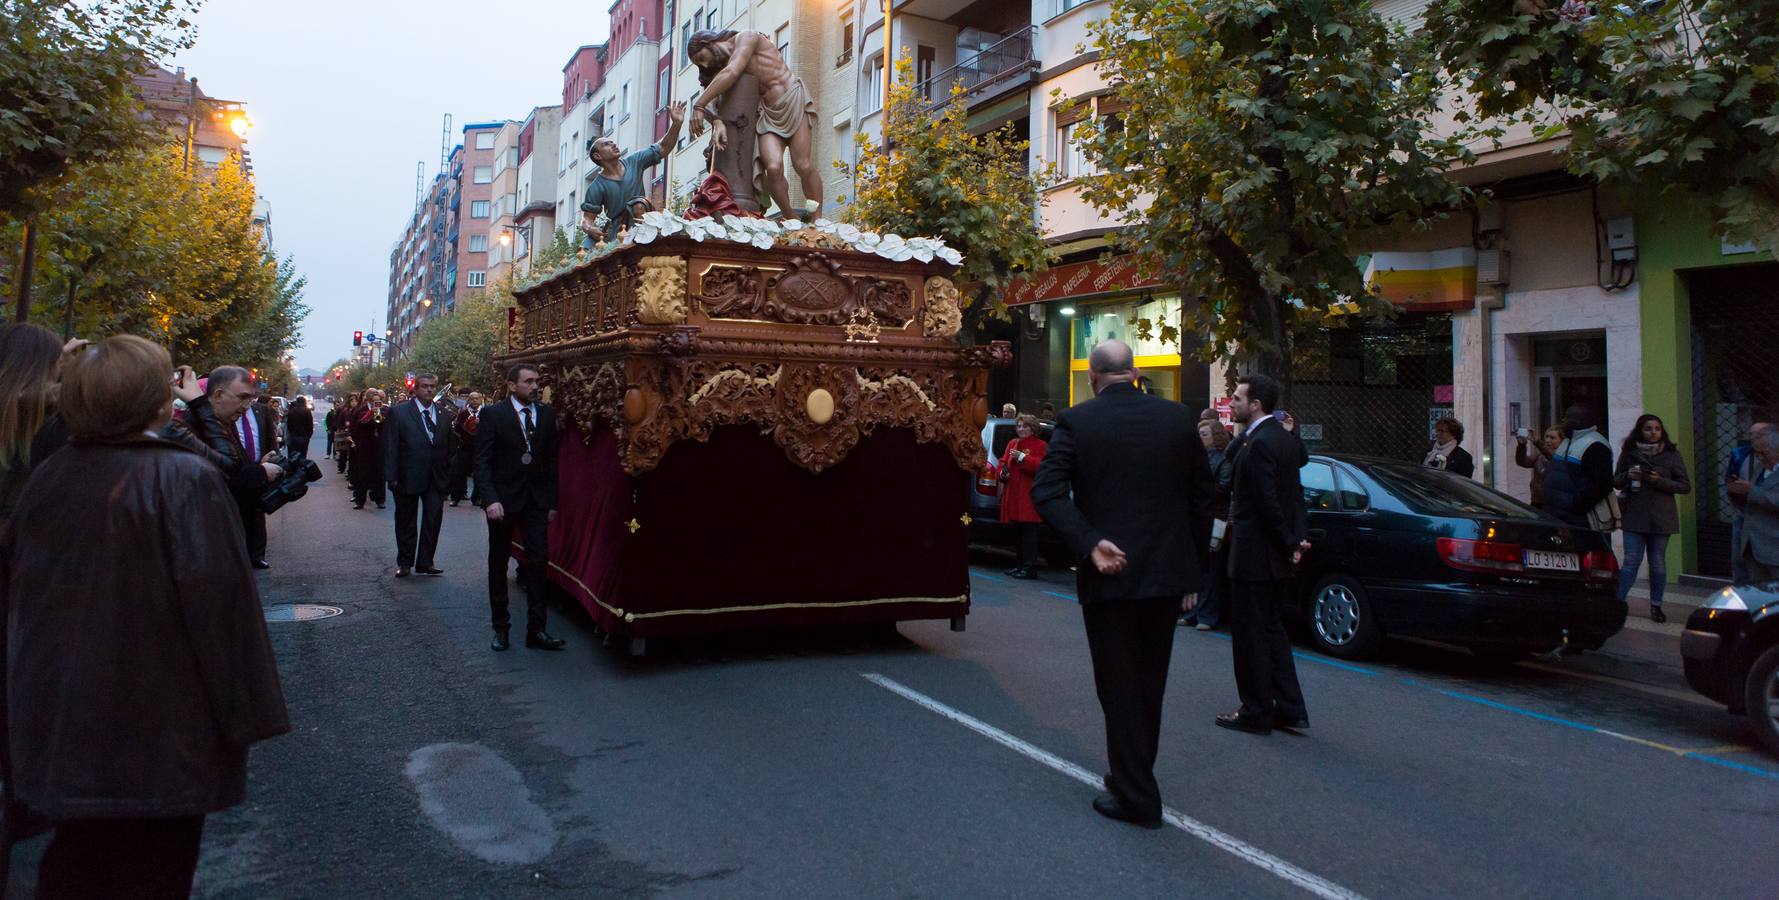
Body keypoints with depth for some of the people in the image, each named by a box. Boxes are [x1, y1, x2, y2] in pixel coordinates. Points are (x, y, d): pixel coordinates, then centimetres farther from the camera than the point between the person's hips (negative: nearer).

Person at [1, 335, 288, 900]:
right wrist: (241, 714, -12)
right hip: (158, 736, -6)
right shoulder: (185, 479, -20)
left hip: (57, 725, 6)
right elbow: (218, 602, -22)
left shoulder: (48, 478, 0)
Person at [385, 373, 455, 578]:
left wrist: (448, 475, 4)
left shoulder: (444, 414, 7)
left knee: (433, 520, 3)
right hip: (408, 477, -3)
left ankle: (425, 562, 14)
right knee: (405, 522, 10)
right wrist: (392, 477, -11)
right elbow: (390, 446, -7)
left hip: (436, 478, 3)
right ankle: (404, 563, 23)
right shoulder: (399, 413, -5)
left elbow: (449, 446, 9)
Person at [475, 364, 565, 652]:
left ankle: (536, 629, 1)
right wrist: (489, 499, -18)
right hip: (503, 499, -2)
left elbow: (551, 460, 8)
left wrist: (552, 501, 4)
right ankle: (500, 626, 22)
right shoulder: (492, 414, -5)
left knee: (539, 561, -4)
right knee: (499, 563, 9)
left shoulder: (547, 414, 5)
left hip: (537, 499, 2)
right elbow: (482, 460, -8)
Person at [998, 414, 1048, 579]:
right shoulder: (1012, 443, 18)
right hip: (1013, 494, 7)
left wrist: (1022, 457, -19)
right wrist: (1003, 473, 2)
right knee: (1019, 532, 10)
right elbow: (1003, 462, 23)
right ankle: (1021, 564, 17)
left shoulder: (1040, 445, -2)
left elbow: (1040, 467, -14)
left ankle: (1029, 568, -8)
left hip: (1030, 496, -7)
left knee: (1029, 532, -8)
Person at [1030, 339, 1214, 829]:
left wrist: (1090, 545, -20)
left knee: (1119, 687, 6)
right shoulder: (1177, 417, 3)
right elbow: (1202, 494, 6)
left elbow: (1047, 492, -17)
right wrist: (1191, 565, 12)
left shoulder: (1075, 422, -7)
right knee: (1149, 683, 18)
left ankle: (1136, 796, 11)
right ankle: (1132, 776, 33)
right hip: (1167, 571, 4)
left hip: (1110, 574, -4)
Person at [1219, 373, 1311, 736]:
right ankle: (1289, 709, 22)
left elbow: (1267, 502, -22)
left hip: (1256, 556, -10)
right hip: (1279, 556, 10)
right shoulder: (1285, 437, 10)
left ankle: (1256, 713, 12)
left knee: (1250, 634, 2)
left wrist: (1289, 545, -13)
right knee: (1272, 630, 18)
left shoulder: (1259, 444, -19)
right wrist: (1297, 539, 8)